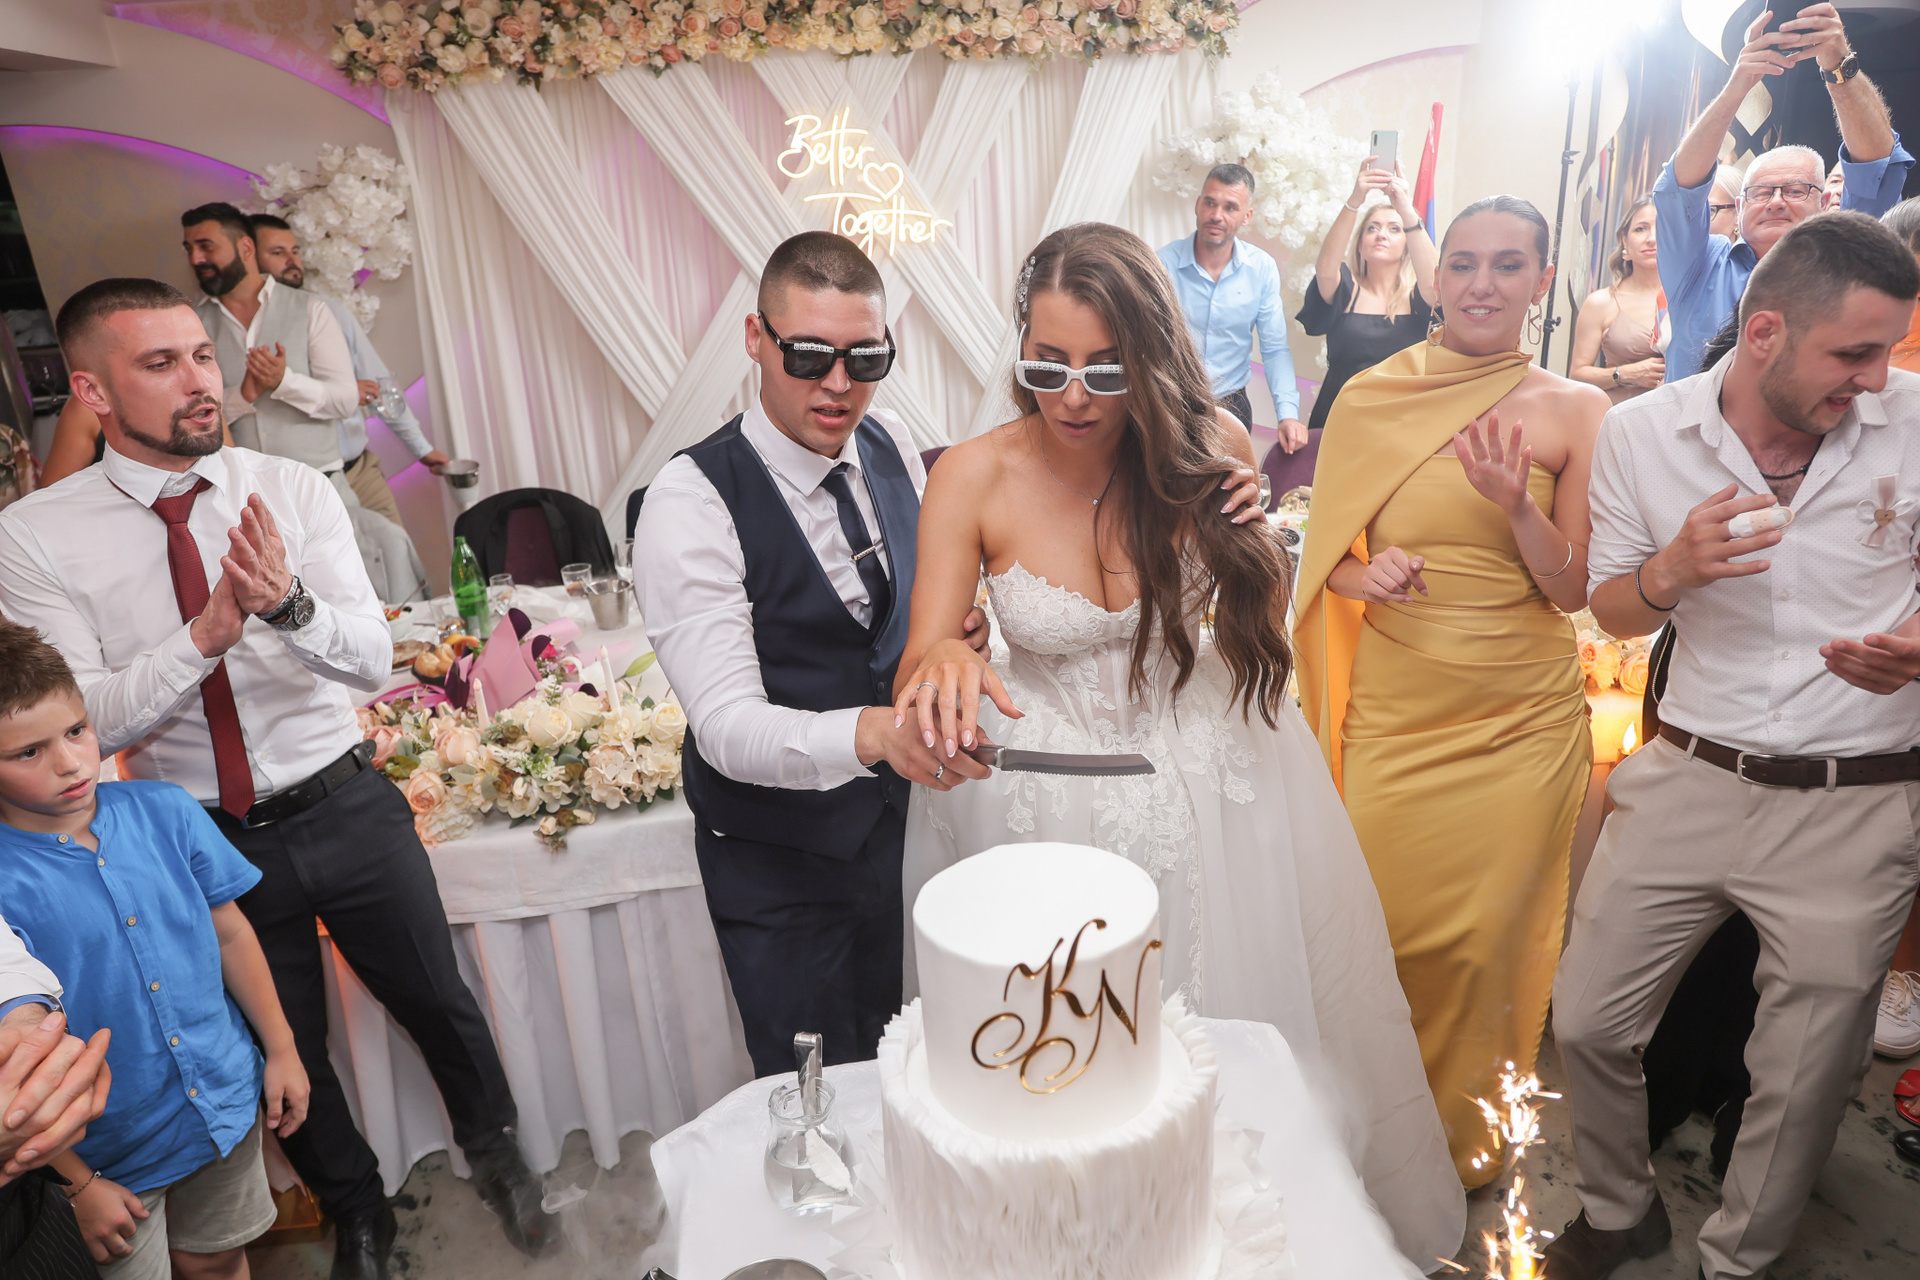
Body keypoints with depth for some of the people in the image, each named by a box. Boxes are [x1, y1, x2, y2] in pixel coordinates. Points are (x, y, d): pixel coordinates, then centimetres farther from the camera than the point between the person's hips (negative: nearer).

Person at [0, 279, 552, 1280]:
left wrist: (290, 603, -35)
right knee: (284, 1047, 20)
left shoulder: (294, 490, -8)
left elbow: (373, 660, -15)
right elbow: (80, 723, -15)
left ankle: (494, 1155, 46)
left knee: (438, 1001, 15)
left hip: (347, 809, 0)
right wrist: (204, 634, -29)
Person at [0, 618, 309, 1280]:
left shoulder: (164, 810, -9)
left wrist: (281, 1049, 5)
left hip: (228, 1102, 3)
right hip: (107, 1152, -3)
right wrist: (79, 1185, -9)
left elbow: (230, 932, 2)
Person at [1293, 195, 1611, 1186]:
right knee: (1383, 925, 8)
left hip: (1522, 718, 0)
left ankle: (1456, 1116, 39)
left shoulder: (1575, 410, 0)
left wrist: (1517, 506, -19)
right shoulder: (1371, 399, 3)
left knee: (1484, 939, 8)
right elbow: (1327, 559, 8)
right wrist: (1367, 575, -14)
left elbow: (1571, 591, -2)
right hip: (1393, 712, 1)